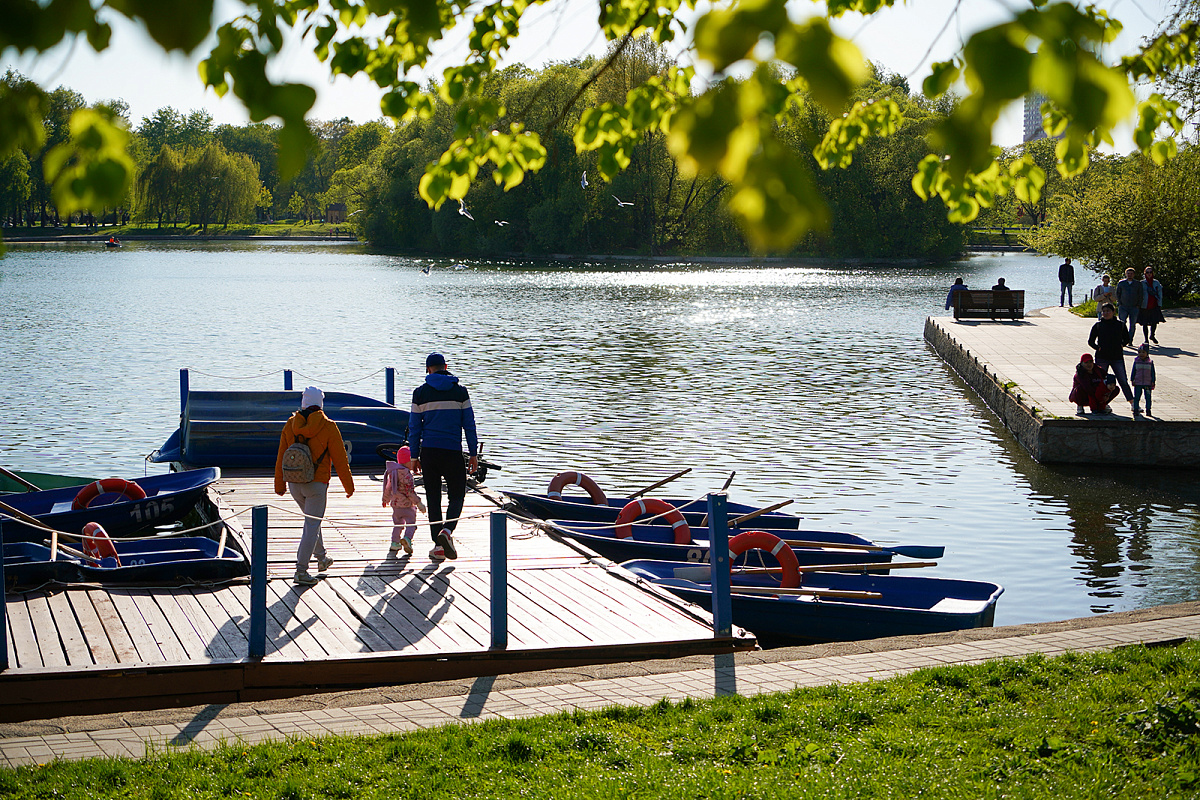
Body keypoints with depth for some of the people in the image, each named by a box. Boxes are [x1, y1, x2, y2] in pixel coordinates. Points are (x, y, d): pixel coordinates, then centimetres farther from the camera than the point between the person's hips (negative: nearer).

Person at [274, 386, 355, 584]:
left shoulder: (290, 424, 2)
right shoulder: (328, 427, -10)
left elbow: (281, 457, 6)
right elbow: (340, 459, -7)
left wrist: (279, 485, 16)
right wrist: (349, 486, 3)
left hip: (294, 484, 5)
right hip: (317, 484, -5)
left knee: (312, 519, 26)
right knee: (312, 526, -2)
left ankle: (322, 558, 39)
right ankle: (301, 571, -7)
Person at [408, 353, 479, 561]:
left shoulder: (420, 393, 3)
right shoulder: (460, 391, 2)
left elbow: (414, 427, 5)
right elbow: (469, 424, 1)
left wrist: (414, 456, 11)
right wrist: (473, 454, 6)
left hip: (428, 451, 1)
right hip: (452, 452, -1)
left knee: (433, 498, 7)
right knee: (456, 495, 8)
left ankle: (438, 546, 5)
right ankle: (447, 530, -18)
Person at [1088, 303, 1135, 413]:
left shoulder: (1120, 325, 7)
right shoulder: (1098, 326, 7)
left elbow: (1126, 338, 18)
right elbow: (1090, 341, 11)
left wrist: (1121, 345, 1)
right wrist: (1098, 348, -4)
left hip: (1117, 357, -1)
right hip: (1101, 357, 1)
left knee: (1123, 381, -5)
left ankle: (1132, 403, -4)